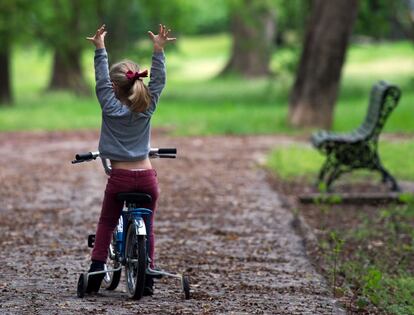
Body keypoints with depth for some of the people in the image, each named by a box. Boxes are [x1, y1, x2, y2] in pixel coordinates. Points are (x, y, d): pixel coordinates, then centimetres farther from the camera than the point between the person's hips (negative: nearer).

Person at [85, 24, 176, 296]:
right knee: (146, 228, 13)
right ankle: (147, 280, 10)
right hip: (146, 176, 2)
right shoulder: (147, 107, -1)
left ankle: (96, 274, 2)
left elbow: (101, 81, -3)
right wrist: (159, 51, 4)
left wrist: (100, 50, -2)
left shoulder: (111, 107, -6)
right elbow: (158, 80, 3)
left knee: (106, 225, 12)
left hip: (120, 177, -2)